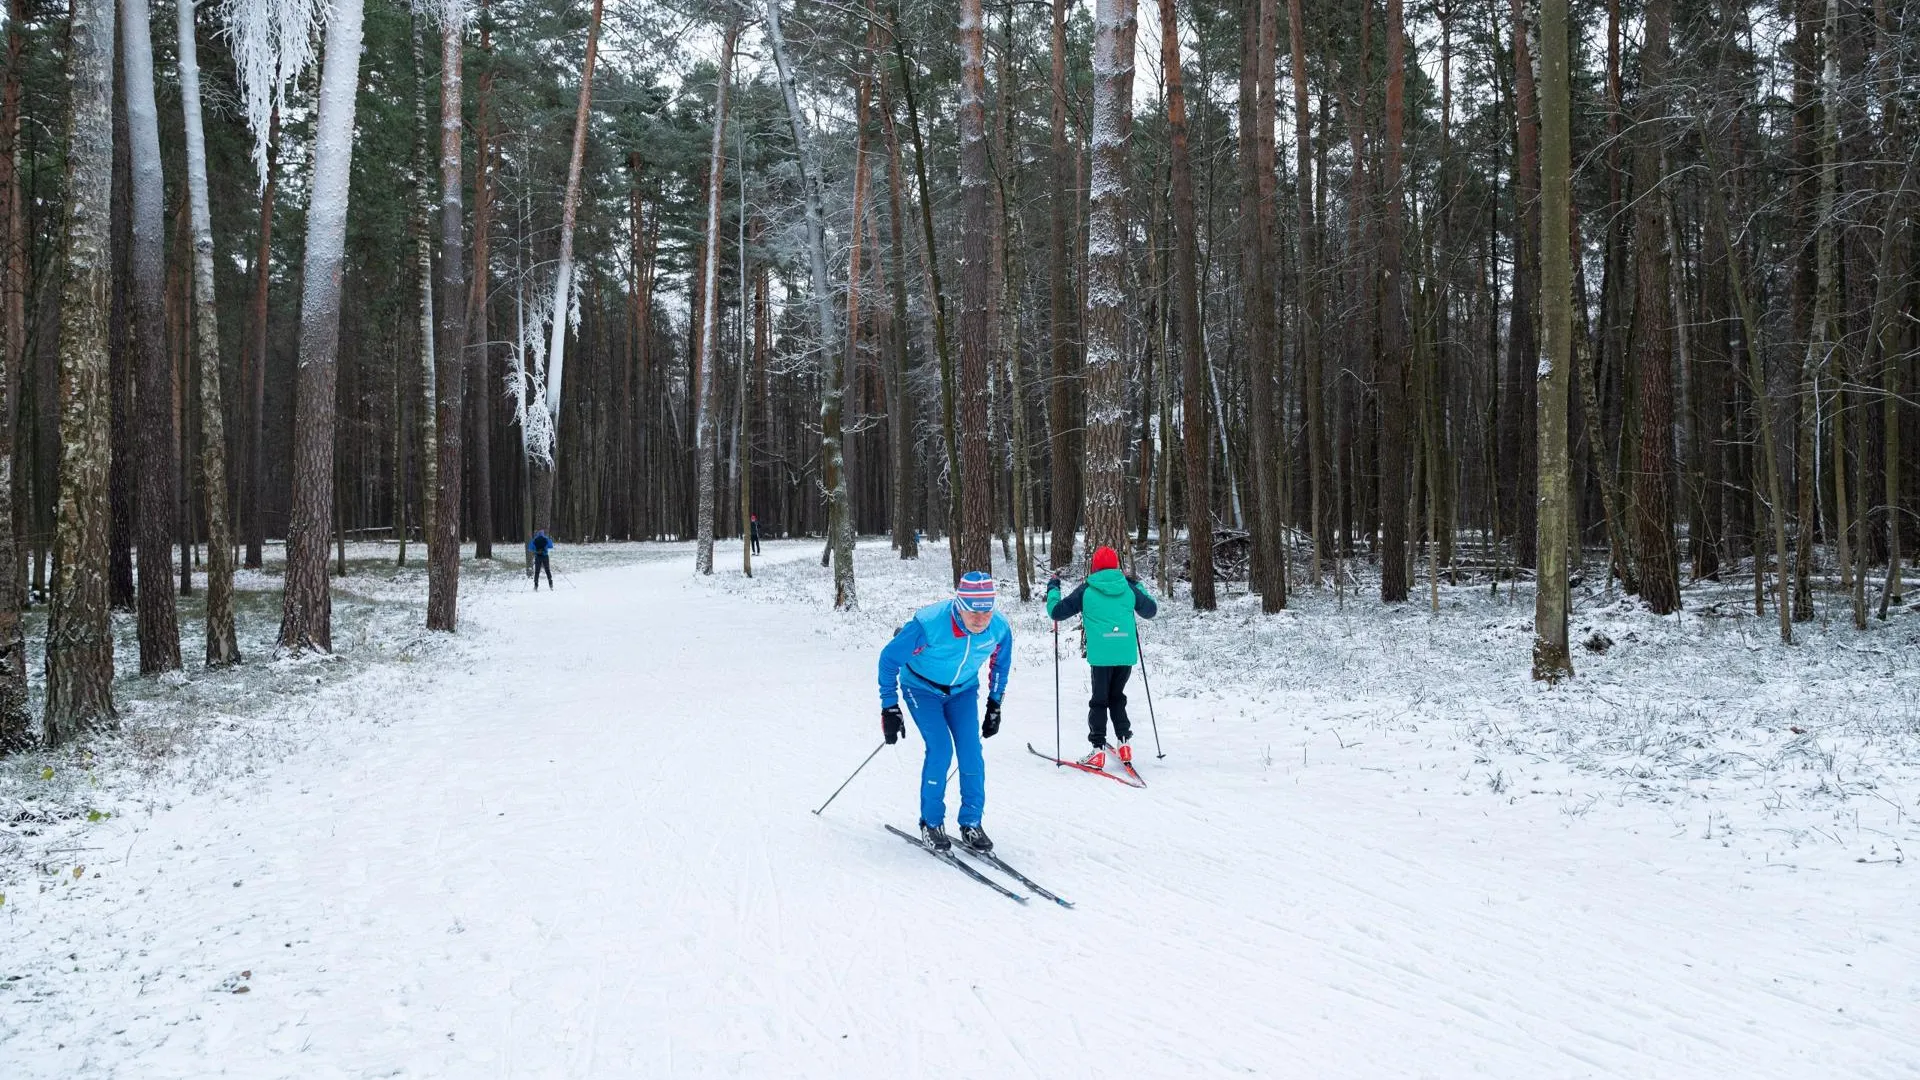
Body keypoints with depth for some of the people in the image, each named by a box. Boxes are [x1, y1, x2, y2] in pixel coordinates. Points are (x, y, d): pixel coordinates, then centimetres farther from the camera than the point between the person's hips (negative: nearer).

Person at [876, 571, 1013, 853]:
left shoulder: (999, 628, -23)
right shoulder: (928, 623, -36)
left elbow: (1000, 665, 1)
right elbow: (889, 658, -21)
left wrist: (994, 706, 5)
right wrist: (890, 708, -19)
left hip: (963, 691, 3)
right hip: (922, 688, -3)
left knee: (971, 751, -11)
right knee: (940, 749, -17)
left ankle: (971, 824, 5)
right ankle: (931, 823, 0)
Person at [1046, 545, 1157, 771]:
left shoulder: (1086, 590, 0)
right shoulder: (1129, 588, 7)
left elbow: (1056, 612, 4)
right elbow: (1151, 610, 22)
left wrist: (1052, 587, 20)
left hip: (1101, 655, -3)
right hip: (1127, 654, 3)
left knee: (1099, 701, 5)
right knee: (1117, 697, 19)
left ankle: (1098, 750, -2)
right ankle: (1125, 744, 12)